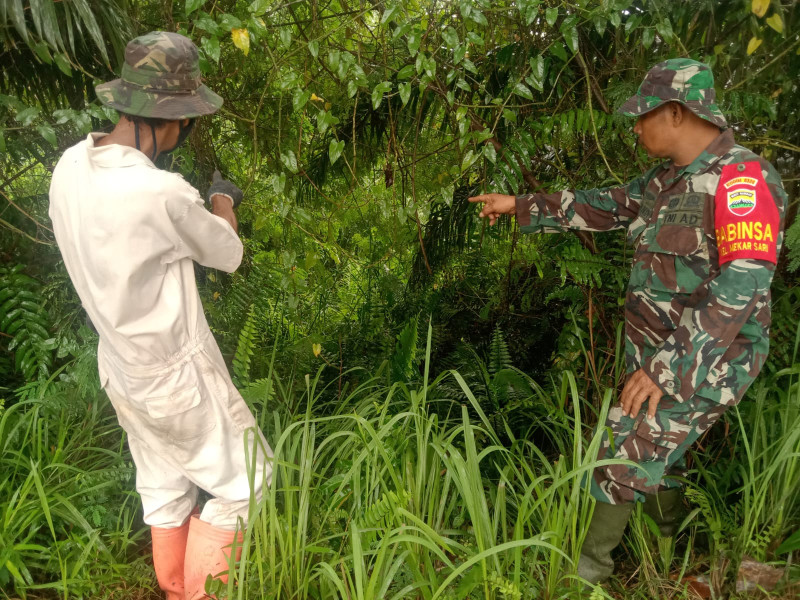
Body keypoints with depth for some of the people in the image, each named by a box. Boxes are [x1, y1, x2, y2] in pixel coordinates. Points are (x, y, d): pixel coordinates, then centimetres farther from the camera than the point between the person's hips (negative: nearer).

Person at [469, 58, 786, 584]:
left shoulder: (742, 178, -20)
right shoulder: (670, 179, 7)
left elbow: (741, 289, -26)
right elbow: (604, 207, 17)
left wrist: (666, 370, -27)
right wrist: (521, 207, 17)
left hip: (705, 363, -8)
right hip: (660, 356, 8)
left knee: (625, 455, -4)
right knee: (654, 457, 20)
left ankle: (588, 567, 16)